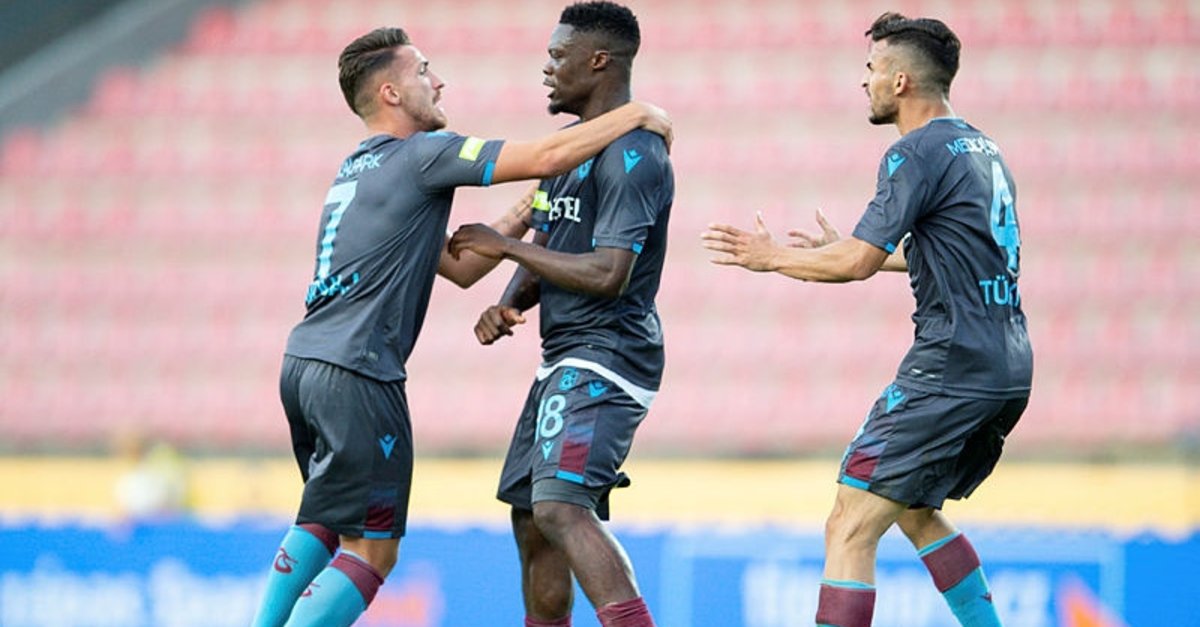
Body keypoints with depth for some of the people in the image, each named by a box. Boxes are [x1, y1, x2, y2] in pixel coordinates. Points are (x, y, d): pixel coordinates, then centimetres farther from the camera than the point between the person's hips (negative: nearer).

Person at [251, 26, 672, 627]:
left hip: (302, 361, 9)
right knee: (371, 552, -5)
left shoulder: (358, 169, 23)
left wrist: (525, 214, 20)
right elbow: (549, 155, -13)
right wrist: (639, 115, 0)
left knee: (318, 526, 25)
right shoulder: (421, 154, -5)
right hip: (355, 375, -9)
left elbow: (459, 266, 25)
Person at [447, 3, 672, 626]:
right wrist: (507, 305, 1)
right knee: (531, 518, 14)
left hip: (605, 357, -11)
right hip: (564, 360, 11)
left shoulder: (632, 155, -15)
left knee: (561, 507, -26)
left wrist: (504, 244, -14)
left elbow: (607, 274, -23)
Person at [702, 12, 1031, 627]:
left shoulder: (918, 153, -11)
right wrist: (842, 250, 38)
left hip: (951, 369, -10)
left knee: (849, 528, -10)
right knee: (916, 511, 26)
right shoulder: (981, 149, 18)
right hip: (1010, 370, 10)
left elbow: (858, 262, -17)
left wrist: (772, 257, -1)